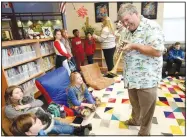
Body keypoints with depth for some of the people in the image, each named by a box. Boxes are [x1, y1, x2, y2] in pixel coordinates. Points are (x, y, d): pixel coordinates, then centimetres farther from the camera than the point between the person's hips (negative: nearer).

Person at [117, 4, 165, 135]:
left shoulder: (151, 27, -15)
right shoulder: (130, 31, 10)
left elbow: (157, 51, -25)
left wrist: (134, 46, -23)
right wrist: (123, 47, 2)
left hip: (147, 78, -7)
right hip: (132, 75, 7)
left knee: (146, 107, 12)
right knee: (134, 102, 25)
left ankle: (144, 131, 34)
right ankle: (136, 119, 51)